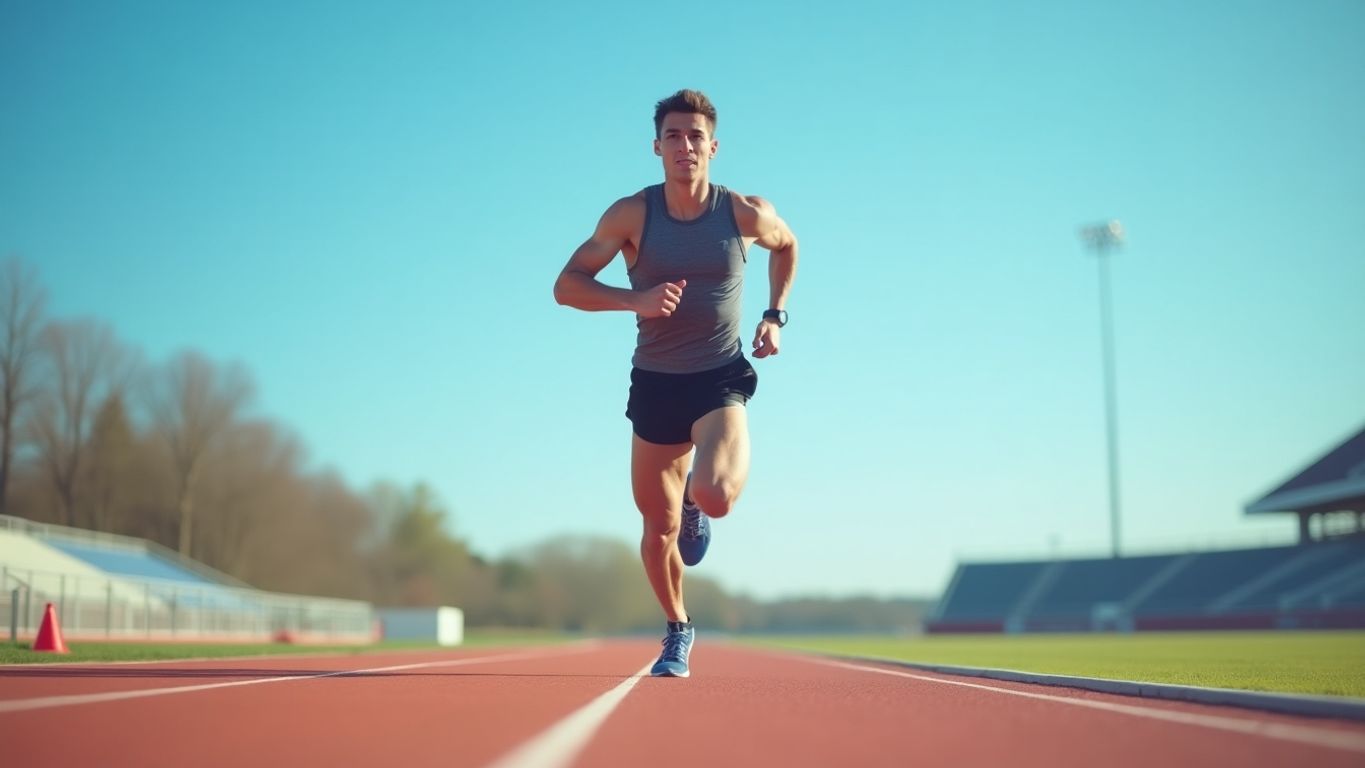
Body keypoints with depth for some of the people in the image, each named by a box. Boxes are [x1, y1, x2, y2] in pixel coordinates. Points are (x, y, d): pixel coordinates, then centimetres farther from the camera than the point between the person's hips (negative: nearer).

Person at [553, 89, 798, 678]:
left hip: (721, 379, -1)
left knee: (714, 497, -27)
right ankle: (678, 631, 35)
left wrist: (775, 315, 5)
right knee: (659, 528, 9)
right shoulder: (632, 215, -8)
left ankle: (697, 506, 13)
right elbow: (566, 286, -9)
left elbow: (786, 245, 17)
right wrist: (635, 299, -24)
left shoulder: (745, 213, -6)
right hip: (654, 383, 1)